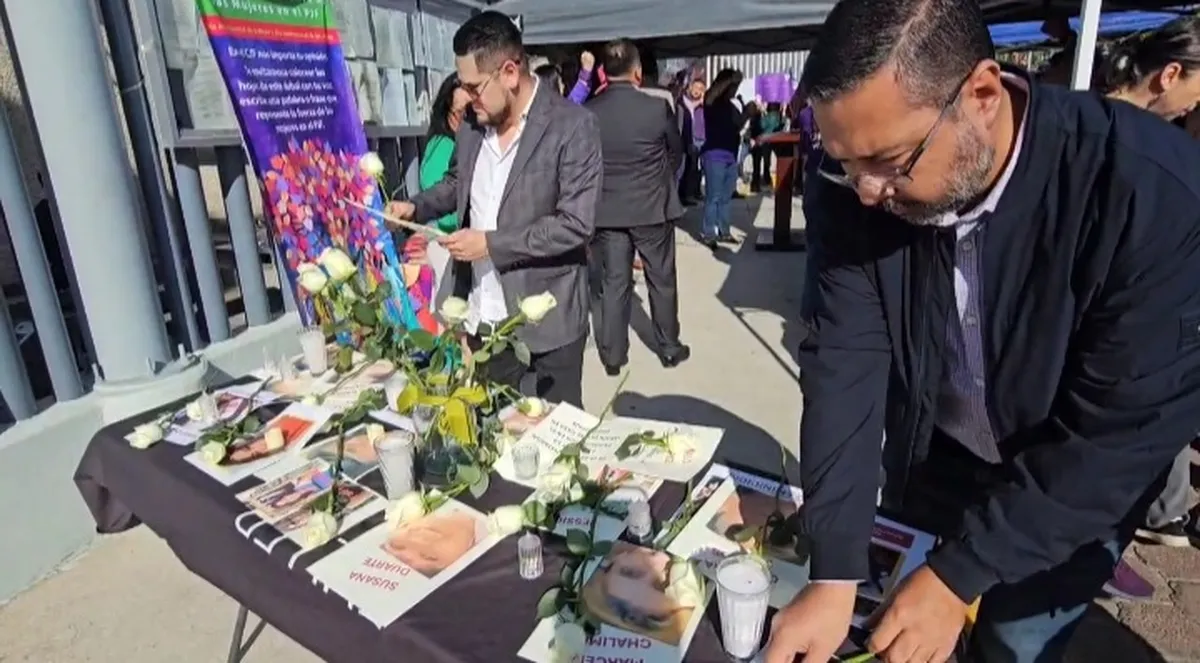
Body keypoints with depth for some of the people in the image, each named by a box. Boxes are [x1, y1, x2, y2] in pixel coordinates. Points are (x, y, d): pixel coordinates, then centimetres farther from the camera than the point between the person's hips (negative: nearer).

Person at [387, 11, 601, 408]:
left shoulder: (573, 127, -15)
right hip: (483, 318, 6)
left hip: (547, 319, -5)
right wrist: (415, 207, 2)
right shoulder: (471, 125, 5)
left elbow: (575, 225, -20)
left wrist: (490, 243, -20)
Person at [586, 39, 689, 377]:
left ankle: (612, 354, 16)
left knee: (613, 284, 9)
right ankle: (669, 348, 24)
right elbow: (676, 152, 4)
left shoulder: (589, 113, -8)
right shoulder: (658, 108, -12)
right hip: (652, 208, -1)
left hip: (607, 211, 2)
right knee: (662, 281, 12)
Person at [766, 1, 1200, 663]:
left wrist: (959, 574, -27)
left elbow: (1126, 428, -27)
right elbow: (843, 367, -24)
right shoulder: (864, 189, -22)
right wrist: (833, 574, -28)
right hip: (927, 460, 3)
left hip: (1070, 494, -2)